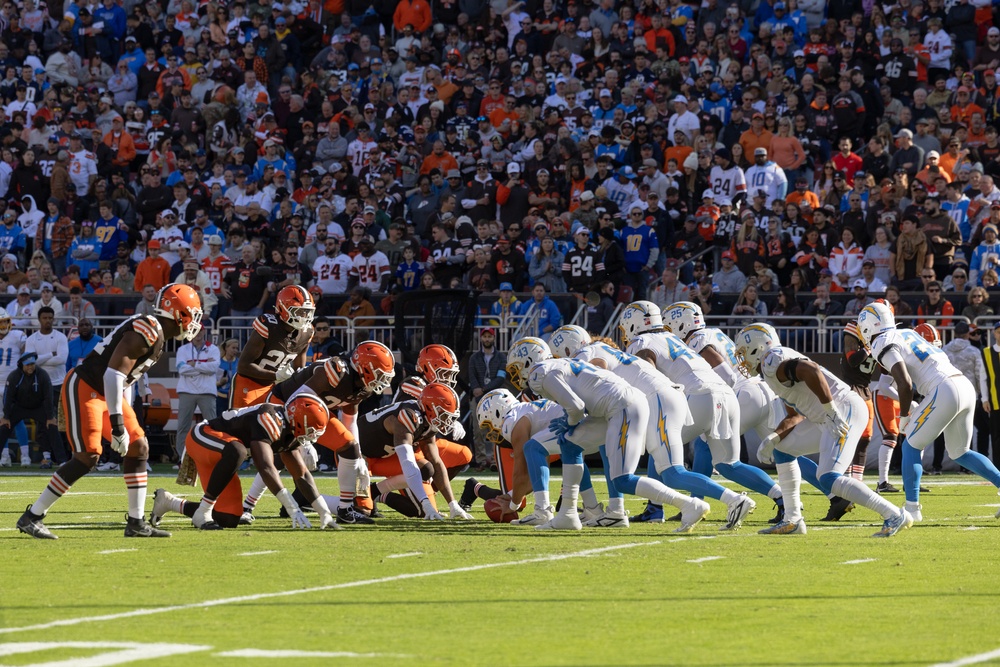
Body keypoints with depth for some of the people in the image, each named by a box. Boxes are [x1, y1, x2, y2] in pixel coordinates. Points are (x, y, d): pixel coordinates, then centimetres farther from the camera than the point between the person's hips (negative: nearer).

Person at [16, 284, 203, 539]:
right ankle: (32, 518, -6)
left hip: (105, 393, 10)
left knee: (138, 448, 5)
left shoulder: (158, 336, 11)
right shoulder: (146, 331, -22)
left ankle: (136, 523, 10)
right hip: (84, 389, -10)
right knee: (87, 458, -13)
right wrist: (117, 423, -29)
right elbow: (114, 375, -28)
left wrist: (123, 416, 21)